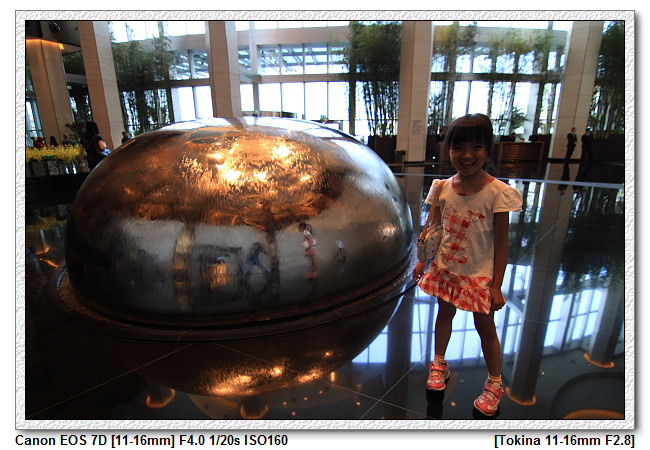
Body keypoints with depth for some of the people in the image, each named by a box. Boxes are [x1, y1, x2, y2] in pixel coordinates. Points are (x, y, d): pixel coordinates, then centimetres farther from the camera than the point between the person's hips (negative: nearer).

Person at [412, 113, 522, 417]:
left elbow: (501, 244, -13)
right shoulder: (443, 187, -6)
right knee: (444, 314, 19)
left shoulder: (498, 192, -18)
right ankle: (439, 364, 43)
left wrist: (496, 286, -12)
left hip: (479, 274, -3)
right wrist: (423, 261, 6)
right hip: (445, 268, 4)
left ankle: (494, 383, 34)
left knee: (485, 326, 11)